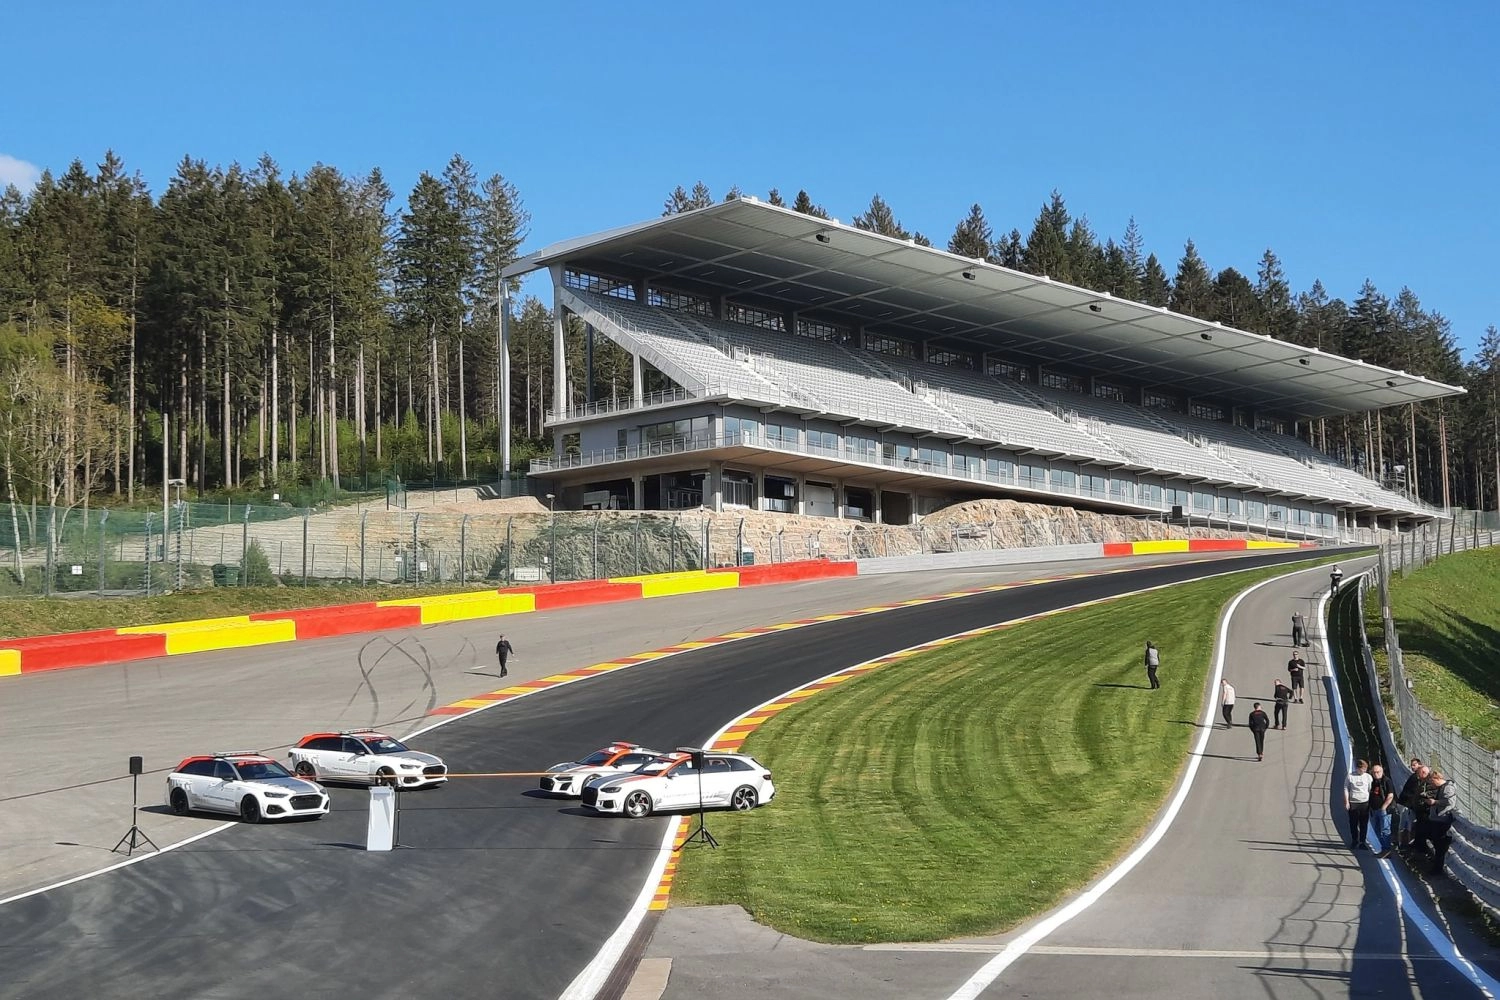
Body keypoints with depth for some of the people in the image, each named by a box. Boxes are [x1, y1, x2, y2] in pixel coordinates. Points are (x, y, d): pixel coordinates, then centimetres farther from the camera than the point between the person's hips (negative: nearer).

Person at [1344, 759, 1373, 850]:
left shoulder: (1368, 777, 6)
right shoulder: (1350, 777, 2)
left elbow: (1371, 790, 8)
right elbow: (1346, 790, 4)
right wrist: (1346, 802, -1)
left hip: (1365, 803, 1)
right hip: (1353, 803, -1)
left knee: (1364, 824, 1)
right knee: (1353, 823, 4)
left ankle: (1363, 841, 10)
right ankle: (1354, 841, 14)